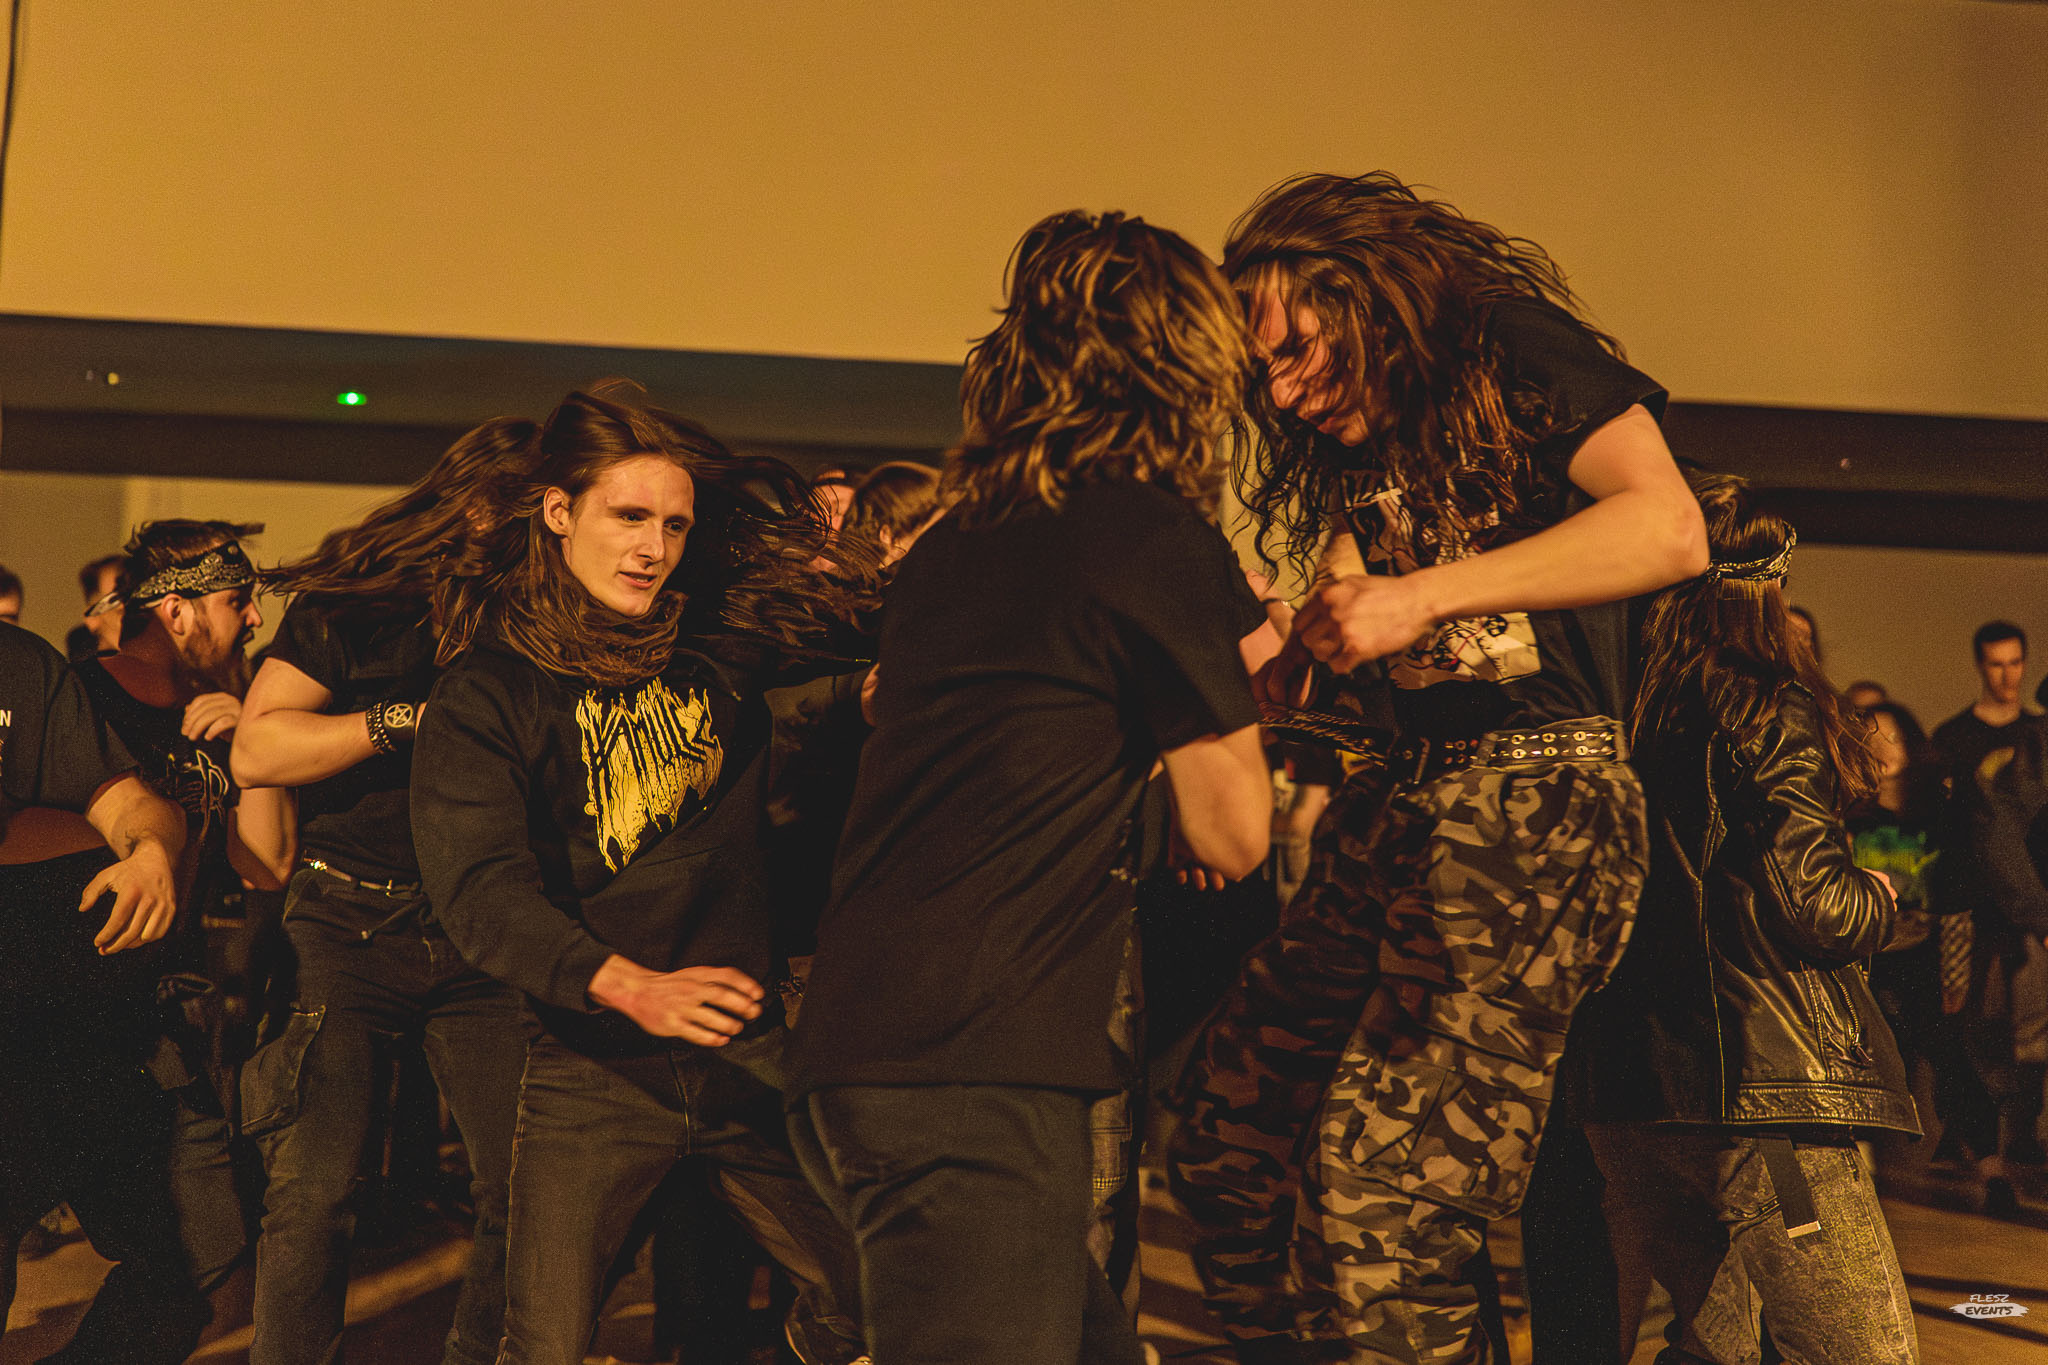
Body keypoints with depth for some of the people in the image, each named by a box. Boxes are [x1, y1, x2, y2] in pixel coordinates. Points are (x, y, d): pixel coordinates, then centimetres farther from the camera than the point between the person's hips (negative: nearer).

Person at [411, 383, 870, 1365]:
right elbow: (480, 888, -19)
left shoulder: (719, 648, 5)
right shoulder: (486, 692, -6)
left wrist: (834, 532, 4)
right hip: (592, 1065, -3)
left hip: (746, 1047, 3)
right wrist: (627, 986, -34)